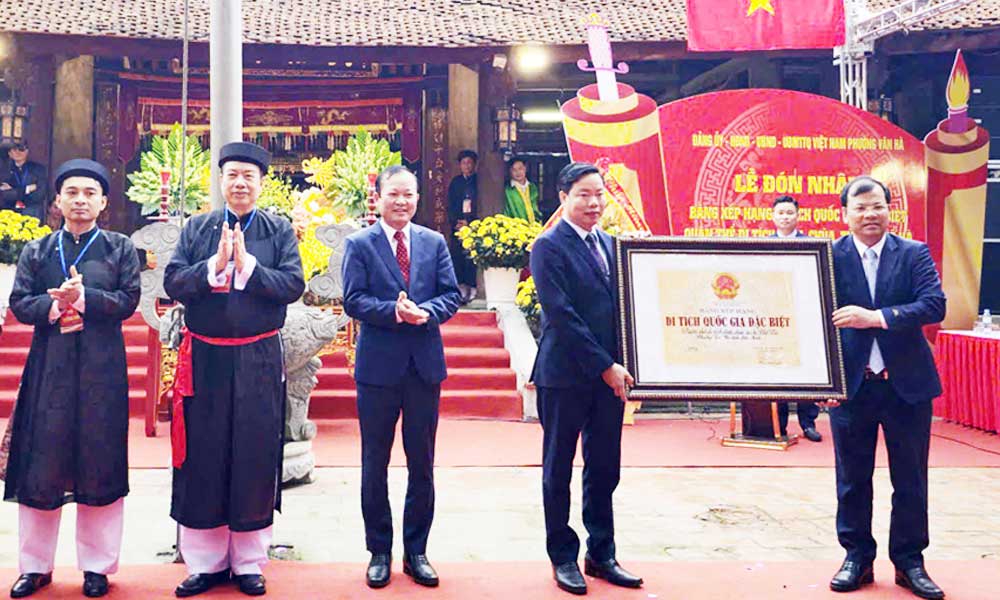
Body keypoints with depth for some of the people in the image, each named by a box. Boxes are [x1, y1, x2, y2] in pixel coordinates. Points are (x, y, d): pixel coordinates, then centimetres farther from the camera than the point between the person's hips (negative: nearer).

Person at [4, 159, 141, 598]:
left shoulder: (120, 249, 6)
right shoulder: (36, 251, 11)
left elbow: (129, 300, -4)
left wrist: (83, 298, -17)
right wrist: (54, 308, -13)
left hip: (103, 366, -1)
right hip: (49, 365, 2)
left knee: (101, 465, 2)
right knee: (41, 465, 4)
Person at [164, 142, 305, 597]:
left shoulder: (279, 231, 3)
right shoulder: (196, 229, 7)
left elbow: (294, 285, -8)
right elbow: (172, 283, -3)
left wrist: (247, 265, -17)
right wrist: (213, 265, -16)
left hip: (259, 360, -1)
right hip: (204, 359, 1)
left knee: (256, 457, 4)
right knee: (202, 458, 6)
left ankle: (249, 563, 16)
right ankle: (205, 561, 19)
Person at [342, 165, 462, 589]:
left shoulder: (435, 243, 8)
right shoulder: (359, 245, 1)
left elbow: (452, 295, 3)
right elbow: (353, 300, -8)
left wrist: (426, 312, -16)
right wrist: (395, 312, -22)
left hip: (425, 365, 2)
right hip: (379, 365, -2)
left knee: (422, 465, 9)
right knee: (374, 464, 7)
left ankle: (416, 551, 21)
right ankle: (379, 552, 20)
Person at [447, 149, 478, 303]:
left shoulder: (479, 181, 6)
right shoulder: (456, 182, 15)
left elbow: (479, 205, 0)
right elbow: (450, 205, 12)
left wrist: (468, 222, -9)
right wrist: (456, 221, -4)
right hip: (457, 225, 3)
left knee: (471, 256, -10)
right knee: (457, 255, -4)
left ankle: (471, 287, -7)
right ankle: (461, 287, -1)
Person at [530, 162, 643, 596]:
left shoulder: (609, 243, 13)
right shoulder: (549, 247, -8)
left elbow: (619, 303, 14)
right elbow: (561, 315, -15)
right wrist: (604, 366, -16)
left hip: (609, 375, 6)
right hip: (565, 375, -6)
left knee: (604, 470, 12)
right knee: (558, 470, 7)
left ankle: (602, 555, 24)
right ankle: (563, 558, 19)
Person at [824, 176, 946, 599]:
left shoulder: (914, 254, 0)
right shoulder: (828, 257, -2)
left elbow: (934, 306, -12)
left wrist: (875, 317, -24)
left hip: (907, 383, 1)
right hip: (850, 384, 0)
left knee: (910, 480, 10)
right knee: (852, 478, 11)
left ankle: (909, 561, 25)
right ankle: (857, 557, 26)